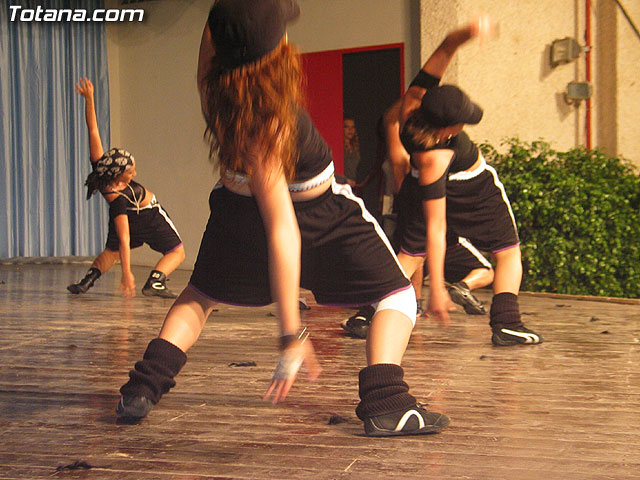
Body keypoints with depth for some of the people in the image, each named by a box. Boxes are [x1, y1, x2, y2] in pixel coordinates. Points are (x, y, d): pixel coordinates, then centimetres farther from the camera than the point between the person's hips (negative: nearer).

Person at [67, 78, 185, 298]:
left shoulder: (99, 166, -28)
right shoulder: (118, 200, -41)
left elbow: (93, 131, -26)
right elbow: (124, 240, -41)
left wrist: (89, 98, -25)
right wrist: (126, 273, -39)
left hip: (129, 219, 8)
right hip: (150, 218, -8)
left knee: (110, 252, 29)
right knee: (177, 252, 8)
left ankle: (87, 280, 7)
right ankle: (155, 281, -16)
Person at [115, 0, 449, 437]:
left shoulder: (214, 70, -26)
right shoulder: (267, 124, -39)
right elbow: (281, 230, -37)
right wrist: (292, 335, -33)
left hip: (239, 209, 6)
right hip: (321, 213, -6)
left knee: (202, 294, 28)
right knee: (397, 294, 9)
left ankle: (144, 386, 9)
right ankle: (386, 405, -13)